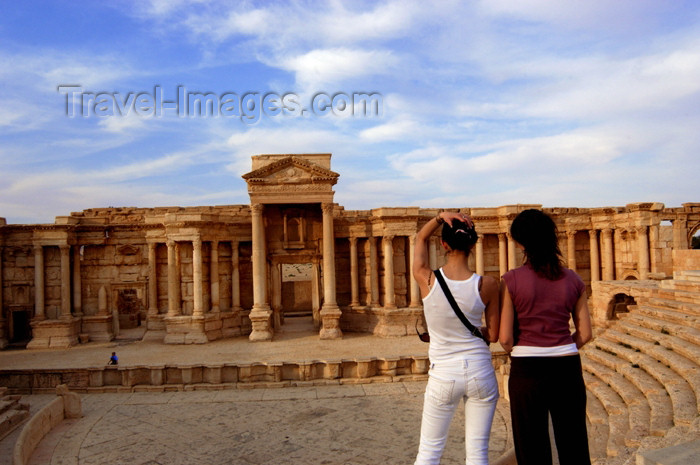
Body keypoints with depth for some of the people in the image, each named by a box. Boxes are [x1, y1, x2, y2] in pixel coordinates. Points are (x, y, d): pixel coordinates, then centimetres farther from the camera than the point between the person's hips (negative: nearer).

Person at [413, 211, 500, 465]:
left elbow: (420, 238, 6)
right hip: (480, 373, 1)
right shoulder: (487, 285, -11)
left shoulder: (427, 280, -12)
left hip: (443, 375, 0)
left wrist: (440, 216, -9)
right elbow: (493, 334, -1)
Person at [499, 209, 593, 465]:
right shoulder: (573, 280, 0)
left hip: (527, 370, -3)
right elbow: (585, 333, 5)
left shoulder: (512, 280, -10)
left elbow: (505, 338, -9)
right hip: (567, 369, 3)